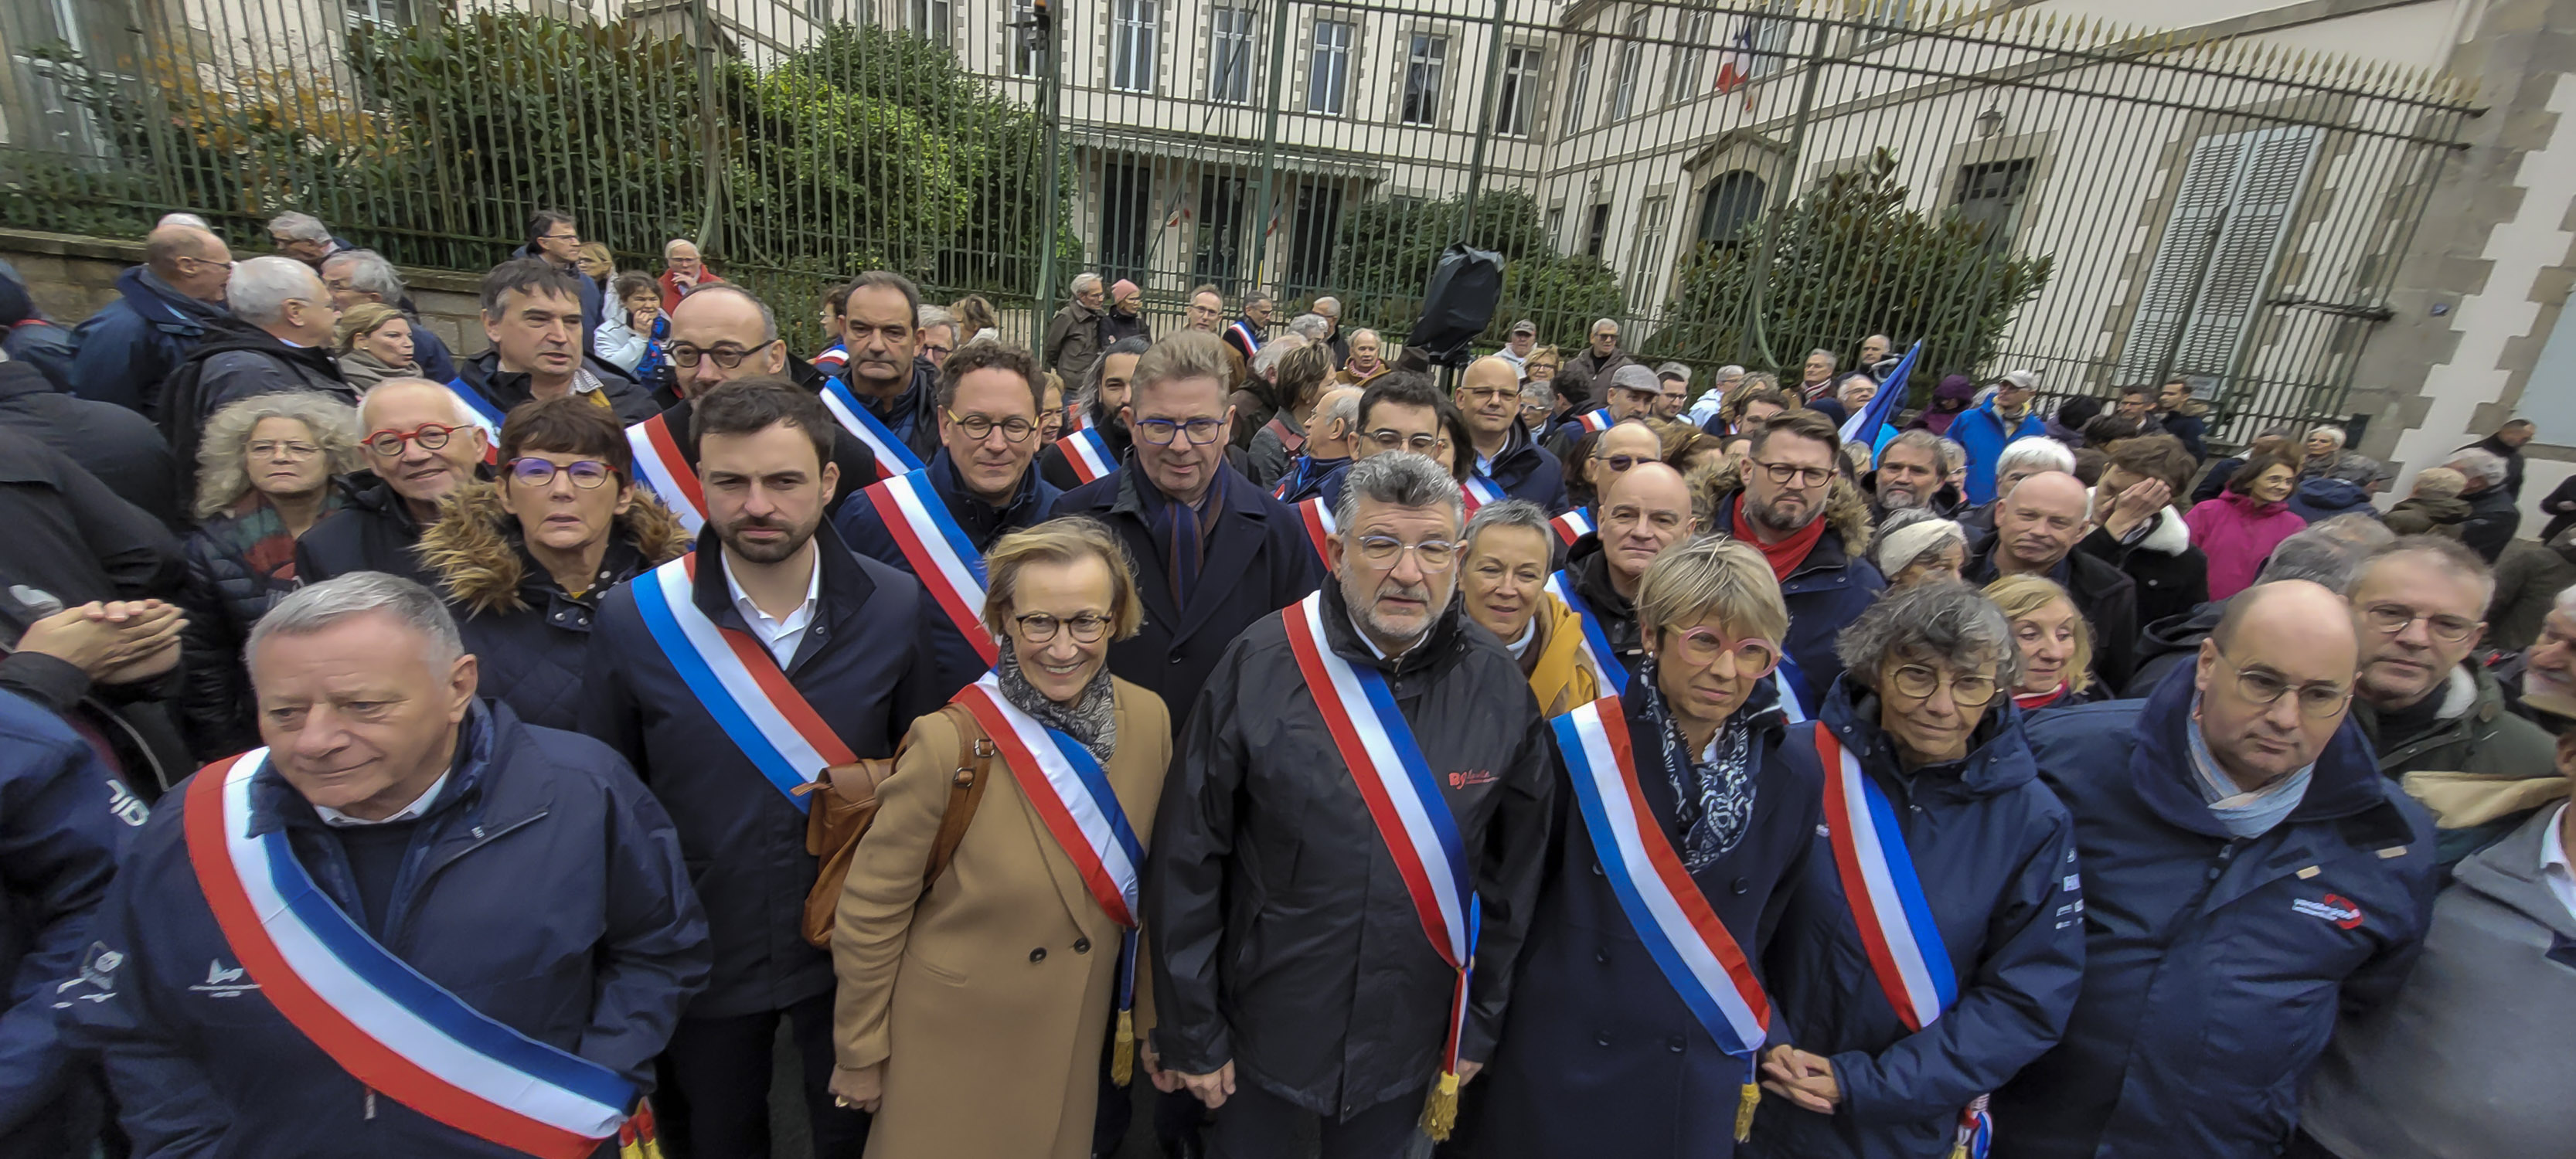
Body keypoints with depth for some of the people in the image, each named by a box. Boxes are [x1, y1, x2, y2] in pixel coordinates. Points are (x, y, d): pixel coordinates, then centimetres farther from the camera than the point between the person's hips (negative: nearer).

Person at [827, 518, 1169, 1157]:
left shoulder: (1151, 720, -12)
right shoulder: (949, 742, -25)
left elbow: (1149, 883, 2)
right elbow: (870, 912, -13)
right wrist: (859, 1054, -3)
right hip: (953, 1051, -3)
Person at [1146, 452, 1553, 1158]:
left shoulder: (1500, 688, -11)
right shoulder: (1259, 666, -18)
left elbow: (1513, 871, -1)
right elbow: (1188, 862, -12)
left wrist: (1480, 1025, 5)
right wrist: (1190, 1033, -6)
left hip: (1408, 1047, 2)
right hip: (1264, 1031, -1)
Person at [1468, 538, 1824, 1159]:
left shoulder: (1795, 779, -7)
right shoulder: (1576, 747, -16)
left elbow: (1775, 934, 6)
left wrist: (1750, 1064, 11)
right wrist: (1478, 1038, 0)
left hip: (1698, 1096, 2)